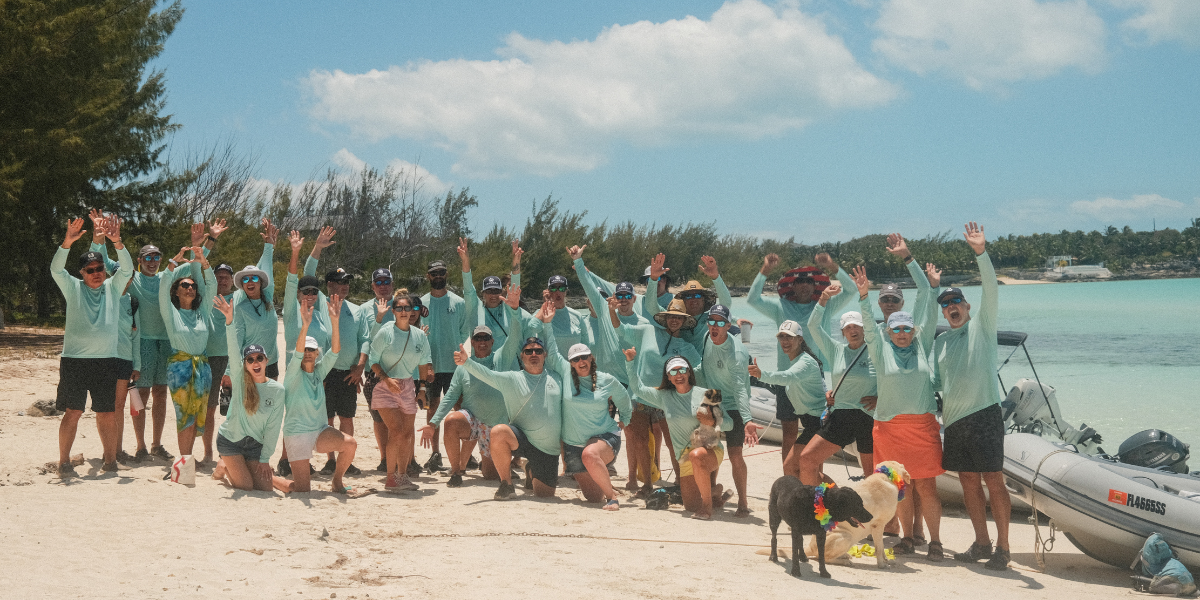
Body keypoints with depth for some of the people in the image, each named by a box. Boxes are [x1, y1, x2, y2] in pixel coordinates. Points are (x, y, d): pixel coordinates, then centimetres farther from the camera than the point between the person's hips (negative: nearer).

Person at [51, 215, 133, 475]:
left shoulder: (113, 288, 11)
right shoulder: (73, 288, 6)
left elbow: (127, 268, -5)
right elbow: (56, 269, -11)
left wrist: (117, 242, -22)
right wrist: (68, 242, -28)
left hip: (106, 360, 2)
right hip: (74, 359, -2)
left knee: (107, 413, 6)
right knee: (73, 412, -5)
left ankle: (110, 459, 16)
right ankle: (64, 462, 2)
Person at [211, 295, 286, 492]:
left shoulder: (278, 390, -7)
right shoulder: (240, 380, -10)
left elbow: (273, 427, -5)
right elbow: (233, 352, -25)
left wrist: (265, 459, -6)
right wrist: (229, 320, -40)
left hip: (256, 443, 2)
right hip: (230, 439, -2)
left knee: (265, 487, -6)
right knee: (245, 486, -10)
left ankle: (235, 467, 24)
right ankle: (223, 466, 21)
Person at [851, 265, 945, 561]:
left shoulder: (922, 347, 11)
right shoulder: (881, 350, 8)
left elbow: (929, 318, 9)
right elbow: (869, 326, -4)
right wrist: (864, 297, -16)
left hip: (923, 425, 0)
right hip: (890, 426, 0)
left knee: (926, 484, -3)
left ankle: (935, 540, 2)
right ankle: (907, 537, 16)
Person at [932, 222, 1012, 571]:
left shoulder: (981, 325, 4)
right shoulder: (941, 342, 19)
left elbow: (991, 291, -11)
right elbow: (935, 381, 23)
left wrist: (981, 252, -22)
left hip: (983, 414, -6)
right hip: (954, 420, 6)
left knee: (993, 481, -7)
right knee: (969, 482, 9)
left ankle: (1002, 548, -4)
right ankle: (982, 544, 18)